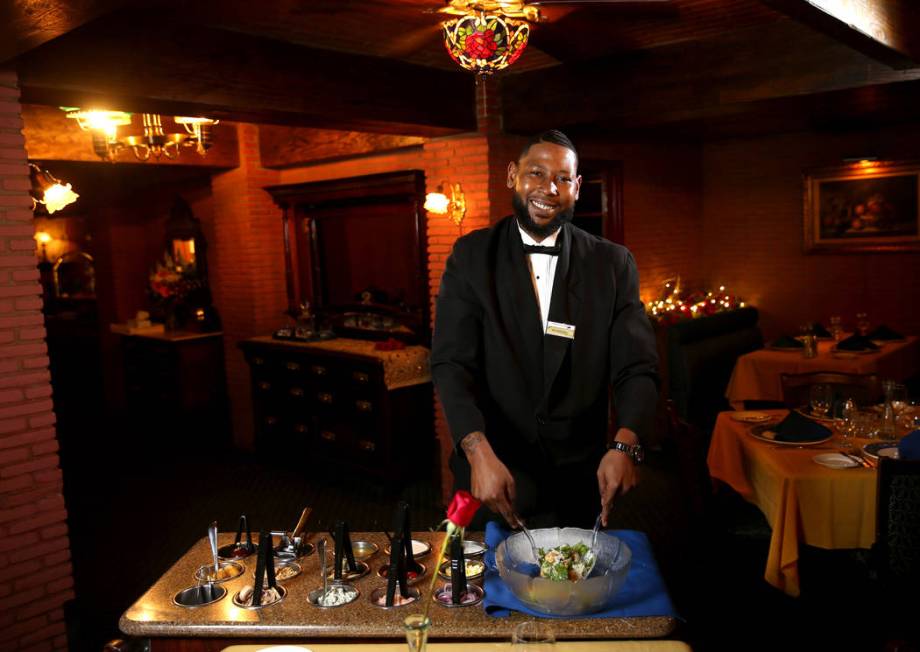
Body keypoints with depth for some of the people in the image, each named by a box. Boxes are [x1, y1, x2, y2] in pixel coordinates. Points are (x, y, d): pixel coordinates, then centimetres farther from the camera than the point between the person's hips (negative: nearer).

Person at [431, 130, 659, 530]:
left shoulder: (613, 264, -1)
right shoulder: (471, 256, -4)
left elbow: (636, 368, -7)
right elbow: (452, 364, -12)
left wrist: (625, 444, -26)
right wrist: (480, 453, -28)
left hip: (580, 483, 1)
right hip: (491, 477, 0)